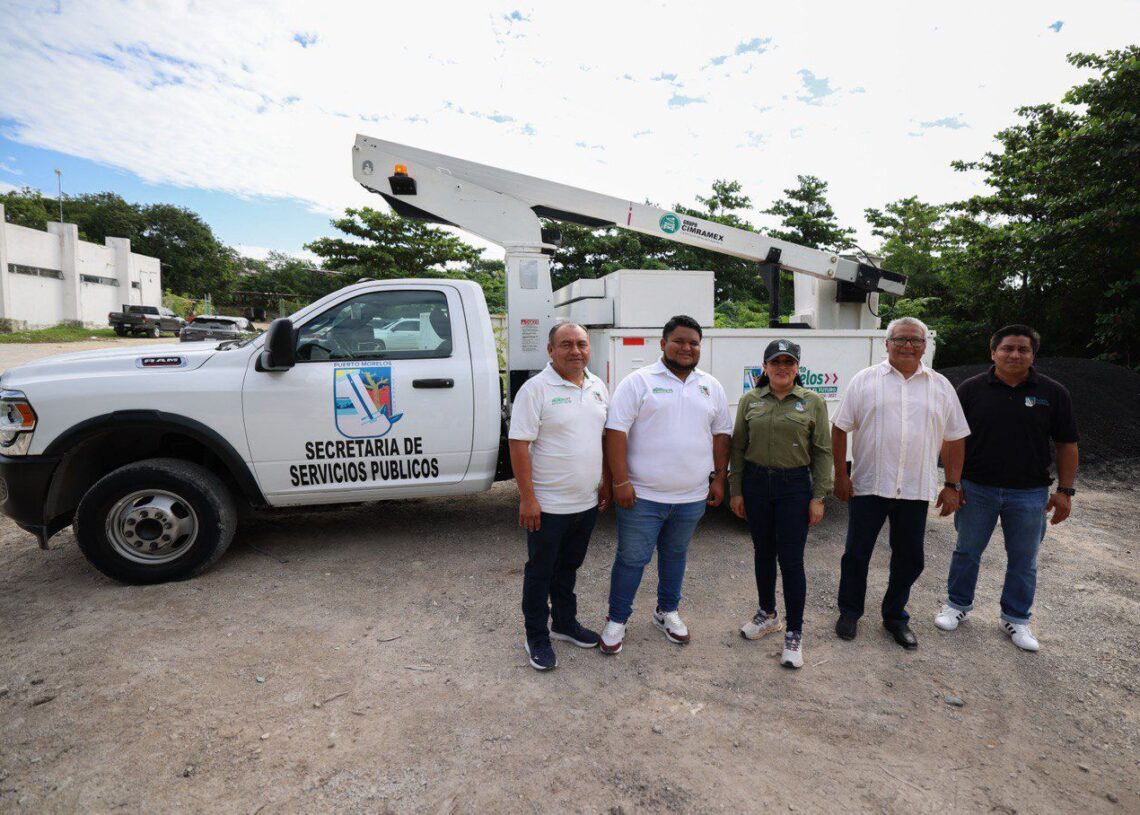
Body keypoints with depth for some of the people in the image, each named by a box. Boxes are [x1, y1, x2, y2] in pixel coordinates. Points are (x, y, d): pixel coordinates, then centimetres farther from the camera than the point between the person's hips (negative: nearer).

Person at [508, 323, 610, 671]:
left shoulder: (597, 387, 6)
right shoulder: (536, 389, -15)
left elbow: (606, 436, 15)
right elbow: (519, 444, -17)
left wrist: (606, 482, 12)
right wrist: (527, 498, -20)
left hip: (587, 502, 6)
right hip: (547, 505, -6)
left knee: (568, 567, 22)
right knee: (540, 572, 10)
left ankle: (565, 623, 40)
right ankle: (537, 638, 26)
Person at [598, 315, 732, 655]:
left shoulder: (711, 387, 9)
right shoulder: (639, 381, -7)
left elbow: (721, 435, 14)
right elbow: (616, 432, -12)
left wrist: (719, 479, 8)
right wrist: (621, 482, -16)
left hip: (692, 497, 5)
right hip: (642, 495, -4)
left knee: (675, 555, 20)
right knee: (632, 559, 5)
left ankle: (667, 611, 38)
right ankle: (616, 620, 22)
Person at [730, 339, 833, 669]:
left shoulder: (813, 401, -1)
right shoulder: (750, 400, 3)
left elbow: (823, 452, 0)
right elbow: (738, 447, 5)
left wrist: (818, 497, -5)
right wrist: (736, 490, 3)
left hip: (795, 485, -2)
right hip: (756, 483, 2)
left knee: (791, 559, -1)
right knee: (763, 553, 15)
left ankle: (794, 634, 13)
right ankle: (767, 615, 34)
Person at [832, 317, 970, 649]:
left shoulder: (941, 386, 6)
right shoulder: (865, 381, -1)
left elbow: (955, 439, 9)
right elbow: (840, 428, 0)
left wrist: (952, 486, 3)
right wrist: (841, 475, -4)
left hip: (916, 490, 2)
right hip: (868, 485, -2)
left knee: (909, 559, 12)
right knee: (856, 553, 7)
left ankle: (895, 617, 31)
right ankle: (849, 612, 26)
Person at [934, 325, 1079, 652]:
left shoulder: (1053, 393, -1)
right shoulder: (971, 389, -3)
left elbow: (1067, 444, 3)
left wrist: (1065, 490, -1)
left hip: (1029, 493, 1)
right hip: (977, 489, 0)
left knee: (1023, 561, 12)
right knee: (967, 551, 12)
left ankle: (1017, 618, 30)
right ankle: (958, 604, 31)